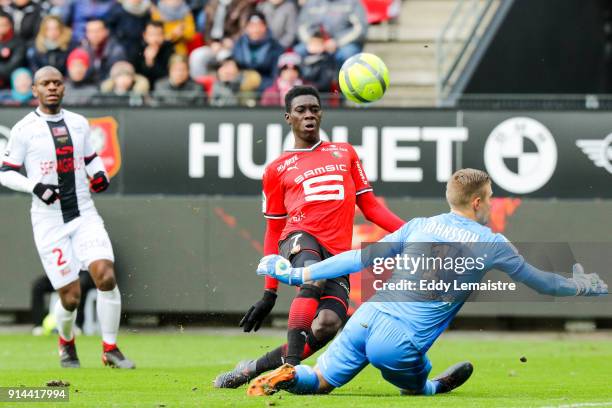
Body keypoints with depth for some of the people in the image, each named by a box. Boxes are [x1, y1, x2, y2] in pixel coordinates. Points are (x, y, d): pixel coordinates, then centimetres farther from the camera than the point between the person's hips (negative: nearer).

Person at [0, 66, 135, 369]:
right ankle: (66, 342, 28)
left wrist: (99, 173, 3)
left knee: (106, 275, -18)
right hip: (49, 221, -3)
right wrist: (34, 186, -17)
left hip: (85, 216, 3)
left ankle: (110, 349, -5)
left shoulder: (79, 124, 10)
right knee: (70, 297, -5)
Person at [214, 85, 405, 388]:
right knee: (314, 280, -38)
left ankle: (251, 369, -9)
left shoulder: (344, 153, 23)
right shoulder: (277, 170, 15)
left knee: (327, 325, -24)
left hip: (338, 254, 2)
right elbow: (273, 231, 17)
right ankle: (291, 367, -42)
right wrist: (269, 293, 13)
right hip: (300, 238, -2)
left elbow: (370, 206, 22)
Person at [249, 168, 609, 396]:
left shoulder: (420, 226, 11)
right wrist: (582, 286, 35)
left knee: (320, 381, 9)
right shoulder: (493, 244, 3)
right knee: (418, 387, 31)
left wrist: (299, 274, 14)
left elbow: (361, 258, 9)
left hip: (366, 319, 2)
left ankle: (285, 377, -16)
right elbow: (540, 282, 17)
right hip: (400, 344, -2)